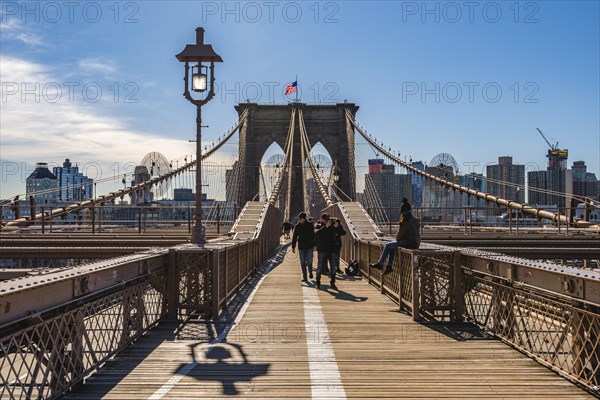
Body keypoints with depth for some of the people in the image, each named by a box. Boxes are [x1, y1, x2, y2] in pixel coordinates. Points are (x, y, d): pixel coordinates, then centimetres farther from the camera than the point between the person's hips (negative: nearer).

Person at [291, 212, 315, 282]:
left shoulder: (310, 225, -3)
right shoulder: (297, 226, 2)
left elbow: (313, 236, 2)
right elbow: (294, 237, 6)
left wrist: (314, 245, -1)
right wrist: (293, 247, 3)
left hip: (309, 246, -2)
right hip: (301, 247, 2)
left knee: (309, 261, -3)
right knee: (302, 263, 2)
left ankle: (310, 272, 26)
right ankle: (304, 277, 9)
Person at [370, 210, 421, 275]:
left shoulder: (407, 224, -14)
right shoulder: (416, 222, 14)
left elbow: (398, 237, -10)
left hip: (410, 243, -10)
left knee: (388, 245, 0)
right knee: (391, 247, 22)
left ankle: (380, 263, 10)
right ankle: (389, 266, 18)